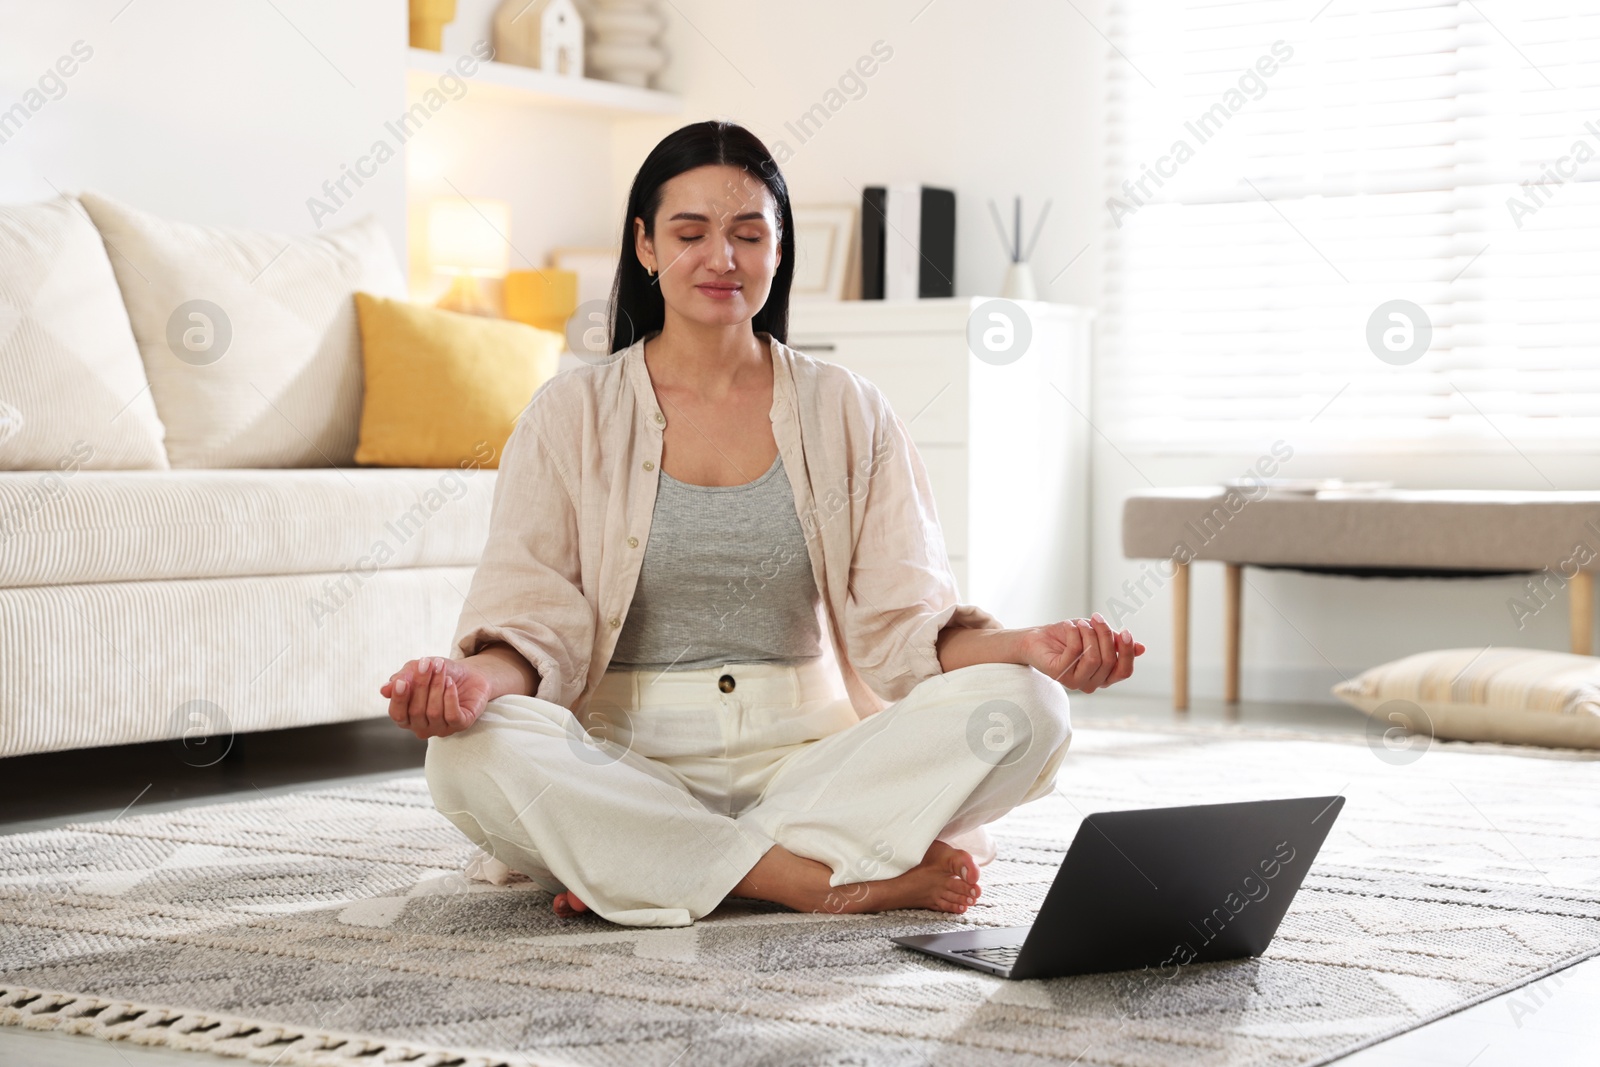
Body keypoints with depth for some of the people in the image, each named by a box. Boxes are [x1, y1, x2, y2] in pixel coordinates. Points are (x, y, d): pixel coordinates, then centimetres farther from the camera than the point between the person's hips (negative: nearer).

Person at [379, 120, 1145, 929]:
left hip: (808, 760, 2)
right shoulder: (574, 412, 6)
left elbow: (908, 627, 2)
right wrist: (475, 678, -27)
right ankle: (843, 882, -27)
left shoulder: (848, 414, 10)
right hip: (628, 767, -2)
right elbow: (533, 618, -3)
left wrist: (1029, 649, -19)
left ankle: (632, 870, -24)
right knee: (471, 754, -33)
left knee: (1022, 710, -24)